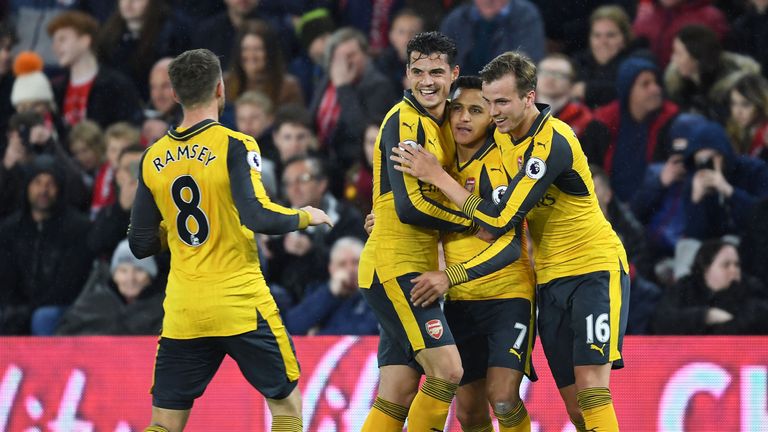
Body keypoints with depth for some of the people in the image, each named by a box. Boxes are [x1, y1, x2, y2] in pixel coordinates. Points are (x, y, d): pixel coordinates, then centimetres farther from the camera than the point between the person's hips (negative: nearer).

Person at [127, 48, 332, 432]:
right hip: (241, 305, -4)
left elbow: (141, 245, 9)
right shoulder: (234, 146, -9)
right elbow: (256, 217, -21)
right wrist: (304, 217, -4)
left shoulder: (154, 159, 5)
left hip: (182, 311, 4)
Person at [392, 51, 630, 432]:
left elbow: (500, 220, -24)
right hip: (551, 280, 8)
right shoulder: (505, 136, 5)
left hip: (595, 269, -8)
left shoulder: (552, 144, -21)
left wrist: (437, 176, -18)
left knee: (591, 389, -19)